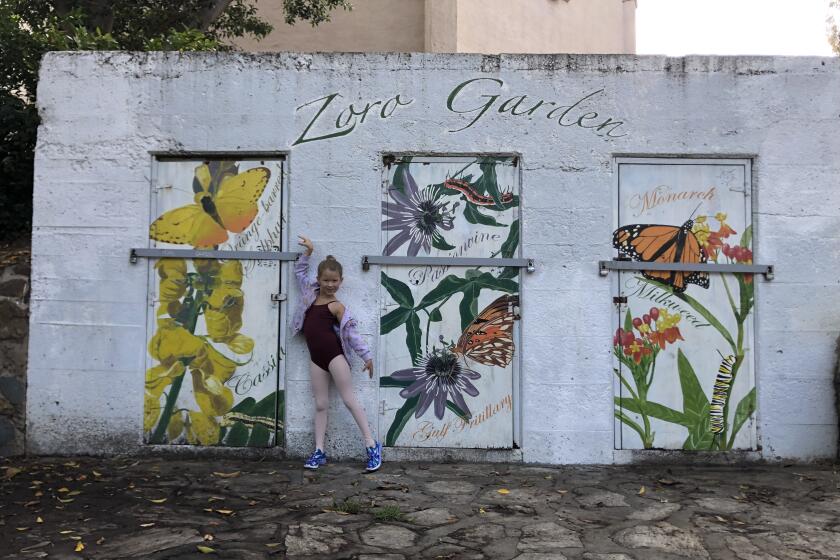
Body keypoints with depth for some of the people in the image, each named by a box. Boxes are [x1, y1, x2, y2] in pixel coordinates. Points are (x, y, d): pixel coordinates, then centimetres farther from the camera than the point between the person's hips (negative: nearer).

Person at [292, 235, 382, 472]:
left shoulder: (337, 306, -6)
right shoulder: (311, 293, 11)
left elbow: (351, 333, -5)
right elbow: (300, 272, 25)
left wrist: (366, 355, -5)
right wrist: (308, 251, 16)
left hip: (334, 354, -6)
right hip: (316, 357, 6)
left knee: (349, 399, -3)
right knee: (320, 404, 9)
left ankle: (372, 445, 3)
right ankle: (319, 451, 13)